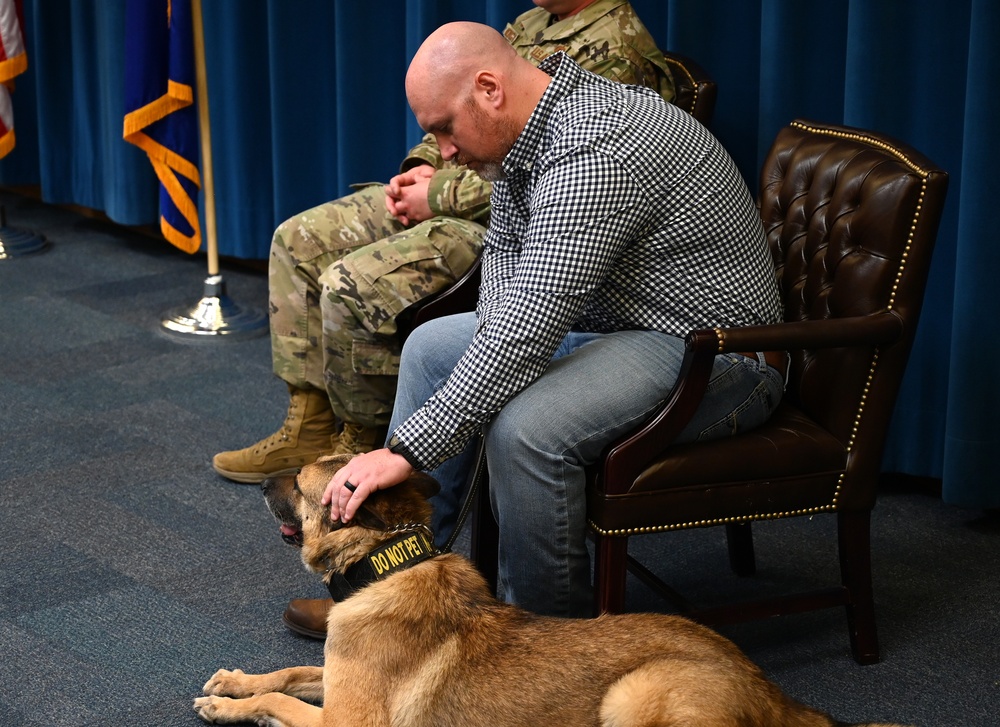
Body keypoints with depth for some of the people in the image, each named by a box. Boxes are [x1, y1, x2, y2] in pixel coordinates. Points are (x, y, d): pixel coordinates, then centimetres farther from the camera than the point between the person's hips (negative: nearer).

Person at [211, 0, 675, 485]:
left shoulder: (617, 50, -17)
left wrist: (440, 195, -17)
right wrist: (422, 165, 3)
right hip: (442, 193, 11)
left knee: (350, 284, -24)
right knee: (298, 239, 6)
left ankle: (361, 444, -1)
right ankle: (310, 429, 7)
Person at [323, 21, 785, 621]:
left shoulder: (592, 154, -30)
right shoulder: (524, 132, 2)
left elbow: (527, 333, -35)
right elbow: (503, 248, 18)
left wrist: (405, 451, -33)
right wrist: (499, 343, -3)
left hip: (713, 350, -11)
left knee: (523, 429, -33)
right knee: (432, 347, 13)